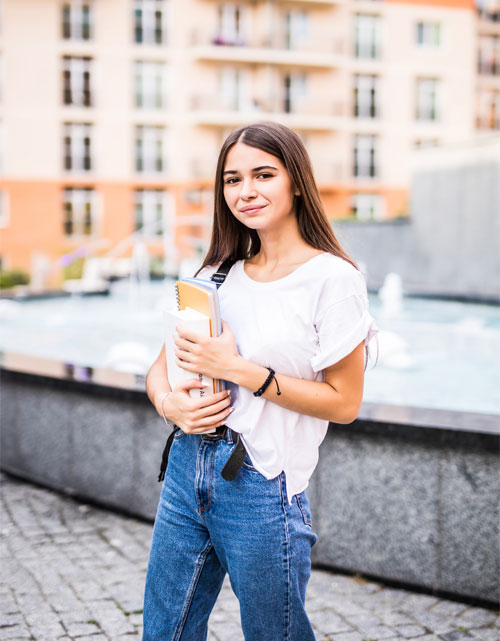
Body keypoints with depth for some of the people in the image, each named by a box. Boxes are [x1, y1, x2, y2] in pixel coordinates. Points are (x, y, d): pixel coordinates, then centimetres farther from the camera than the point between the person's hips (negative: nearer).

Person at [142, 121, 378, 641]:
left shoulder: (332, 279, -10)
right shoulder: (219, 274, 9)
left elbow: (344, 402, -12)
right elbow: (160, 368, 13)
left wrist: (238, 369, -17)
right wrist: (169, 402, -10)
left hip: (263, 488, -5)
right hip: (188, 467, 6)